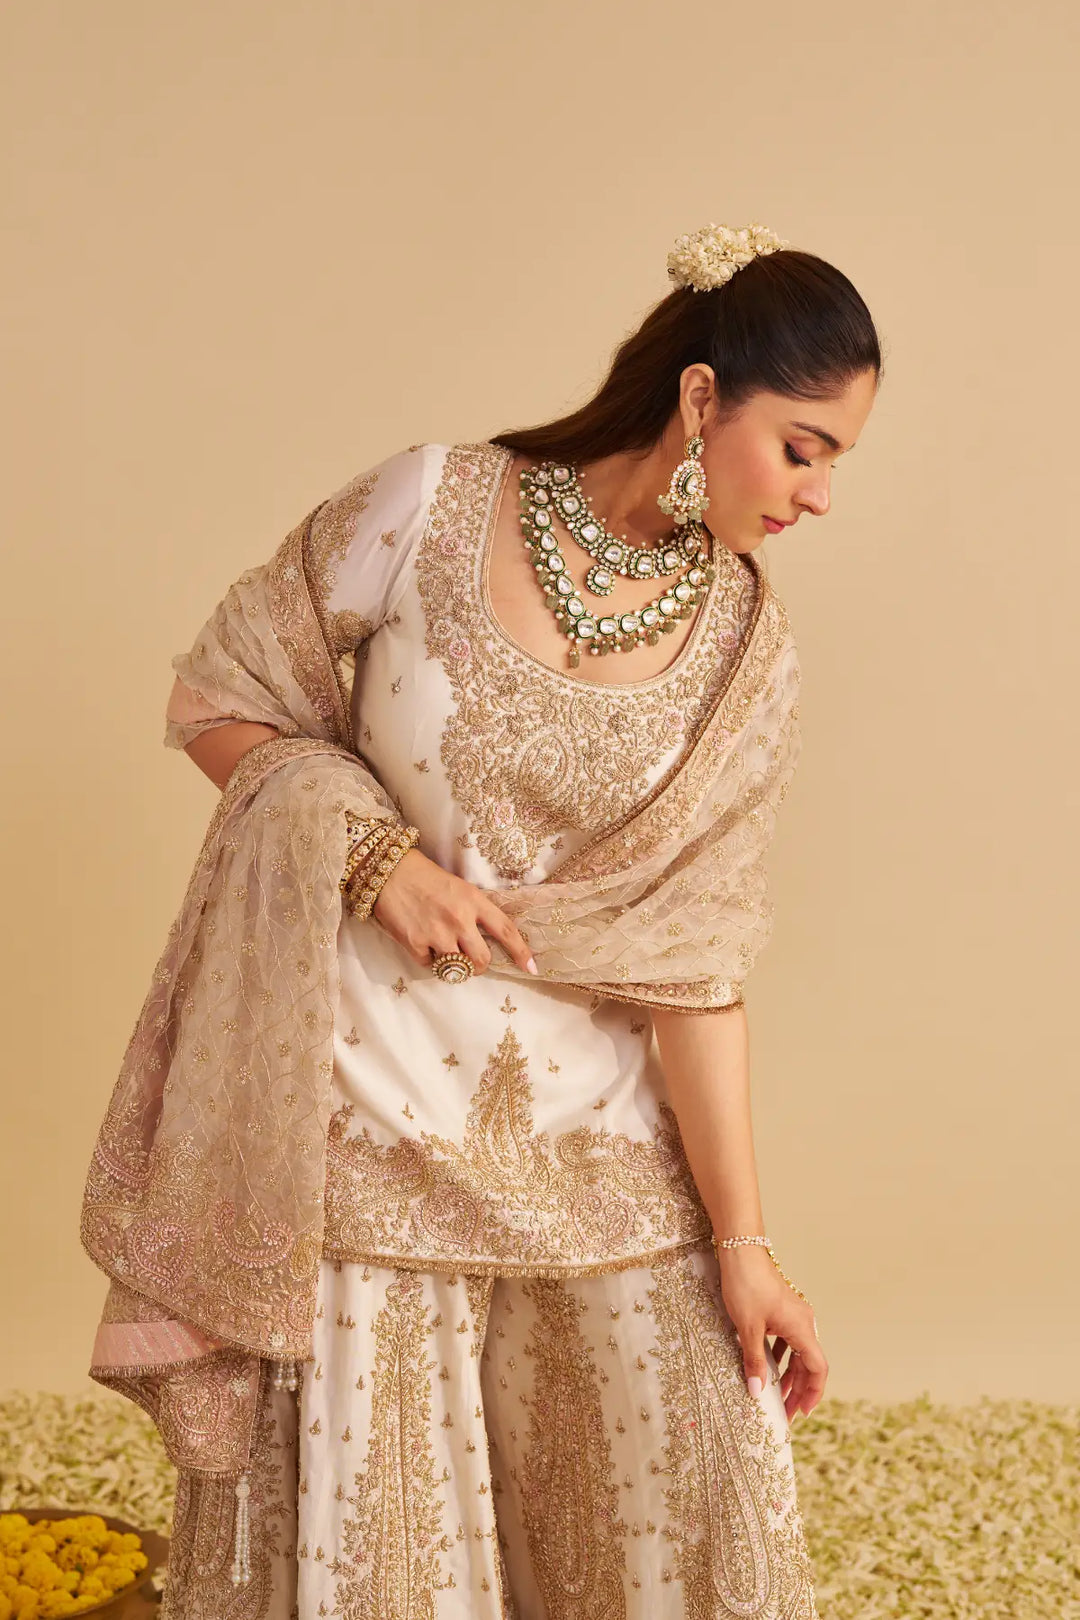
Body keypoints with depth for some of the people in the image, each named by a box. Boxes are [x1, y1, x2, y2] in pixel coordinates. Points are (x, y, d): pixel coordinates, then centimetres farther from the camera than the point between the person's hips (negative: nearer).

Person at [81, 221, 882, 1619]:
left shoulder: (746, 650, -2)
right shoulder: (429, 508, -11)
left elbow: (696, 958, -3)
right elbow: (221, 700, -2)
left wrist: (741, 1238, -6)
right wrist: (377, 853, -17)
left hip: (587, 1121, 3)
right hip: (369, 1101, -2)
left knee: (712, 1485, 4)